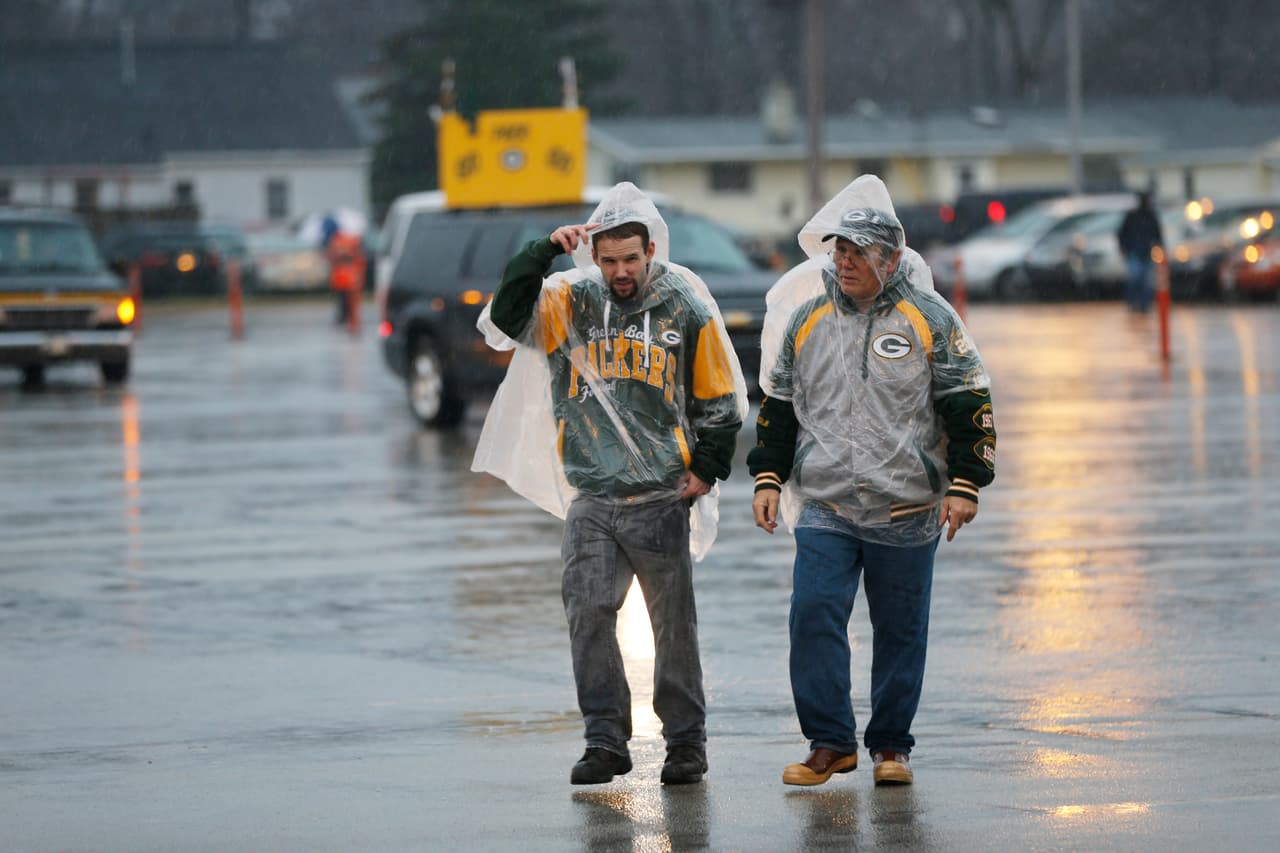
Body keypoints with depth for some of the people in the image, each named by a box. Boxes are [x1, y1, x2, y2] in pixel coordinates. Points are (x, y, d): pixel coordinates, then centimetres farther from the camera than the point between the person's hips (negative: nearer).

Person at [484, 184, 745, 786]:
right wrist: (545, 251, -12)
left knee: (674, 622, 3)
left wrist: (707, 467, 0)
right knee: (587, 612, -8)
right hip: (592, 495, 1)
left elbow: (721, 398, 9)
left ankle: (686, 741, 14)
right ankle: (606, 741, -1)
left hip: (661, 495, -1)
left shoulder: (686, 308, 3)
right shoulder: (572, 303, 7)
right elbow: (507, 317, -7)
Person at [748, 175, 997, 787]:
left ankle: (891, 744, 16)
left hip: (905, 509, -2)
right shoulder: (806, 317, 7)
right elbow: (777, 402, 16)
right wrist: (768, 478, 11)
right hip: (824, 507, 2)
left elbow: (969, 403, 1)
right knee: (813, 614, -10)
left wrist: (964, 484, -5)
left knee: (900, 629, 4)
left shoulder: (928, 319, -1)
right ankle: (830, 742, -1)